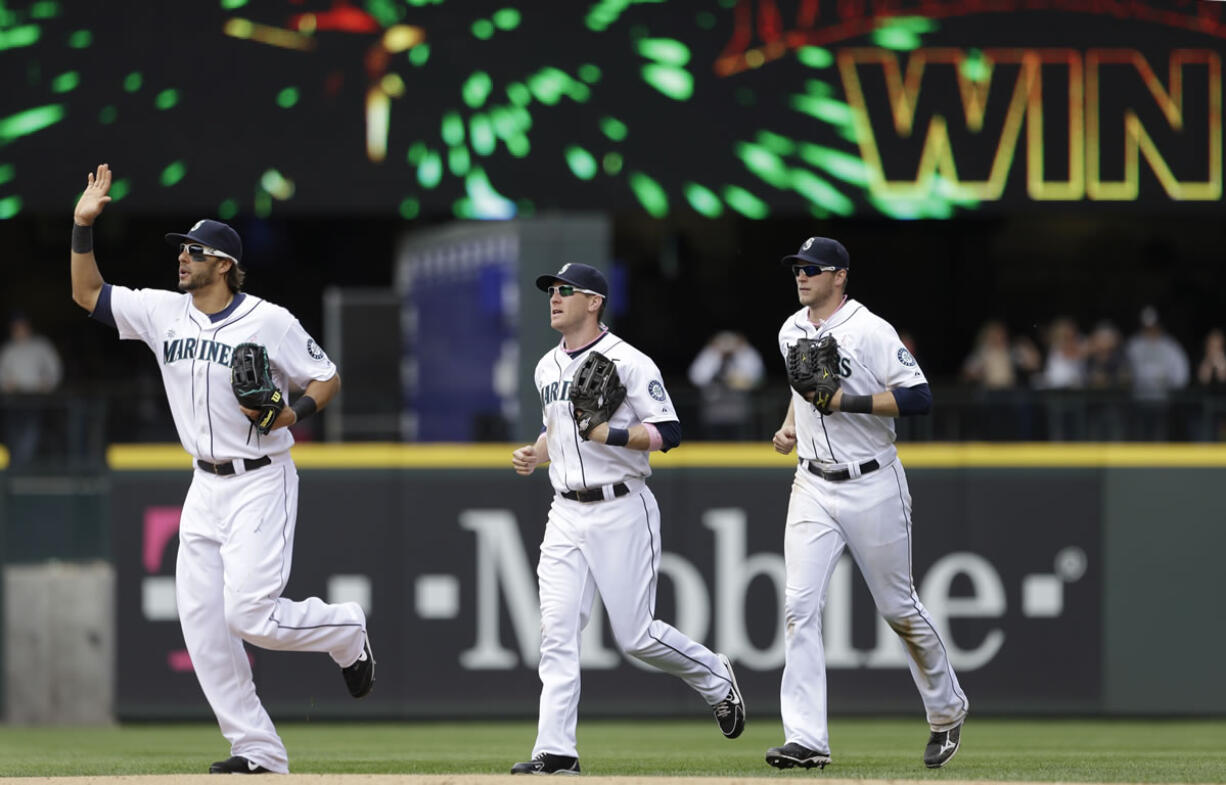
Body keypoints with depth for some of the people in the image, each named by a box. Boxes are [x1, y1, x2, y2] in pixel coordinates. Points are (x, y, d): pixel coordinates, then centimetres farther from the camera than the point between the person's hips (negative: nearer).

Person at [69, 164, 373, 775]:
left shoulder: (269, 321, -9)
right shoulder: (163, 313, 6)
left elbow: (327, 379, -2)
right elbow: (87, 293, 11)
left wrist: (295, 413, -21)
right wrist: (83, 226, -1)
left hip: (260, 483, -6)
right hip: (206, 488, 6)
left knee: (248, 615, -16)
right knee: (201, 621, -1)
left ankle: (345, 631, 14)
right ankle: (258, 751, 4)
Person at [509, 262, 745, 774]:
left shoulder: (628, 363, -9)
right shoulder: (547, 368, 14)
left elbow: (668, 433, -12)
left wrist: (609, 434, -24)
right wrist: (534, 455, 8)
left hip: (620, 511, -6)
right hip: (566, 515, 6)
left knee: (636, 635, -4)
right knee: (557, 630, -6)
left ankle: (715, 678, 25)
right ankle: (555, 752, -9)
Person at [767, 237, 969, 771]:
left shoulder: (870, 331, -13)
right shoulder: (791, 332, 9)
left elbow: (919, 398, -19)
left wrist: (845, 401, -24)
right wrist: (790, 427, 10)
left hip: (872, 486, -5)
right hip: (813, 487, 5)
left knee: (899, 607, 7)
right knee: (800, 606, -10)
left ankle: (947, 710, 31)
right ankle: (806, 741, -14)